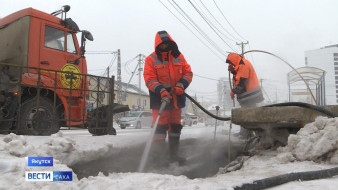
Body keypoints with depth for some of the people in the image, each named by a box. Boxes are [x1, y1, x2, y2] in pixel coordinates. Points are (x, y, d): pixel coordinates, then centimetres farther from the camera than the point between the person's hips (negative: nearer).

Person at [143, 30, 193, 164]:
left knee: (175, 125, 14)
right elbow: (149, 79, -9)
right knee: (160, 126, -9)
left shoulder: (178, 56, 9)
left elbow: (188, 72, 7)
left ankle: (174, 153, 29)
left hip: (176, 97, 5)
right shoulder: (151, 59, -2)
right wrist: (161, 91, -24)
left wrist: (181, 85, -11)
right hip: (160, 98, -5)